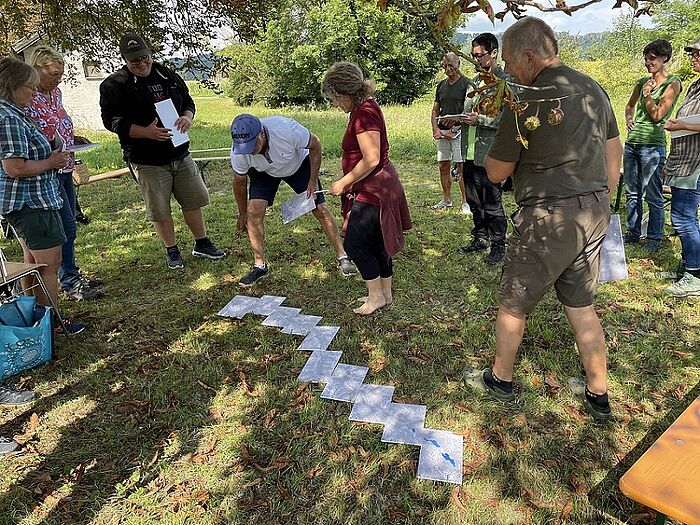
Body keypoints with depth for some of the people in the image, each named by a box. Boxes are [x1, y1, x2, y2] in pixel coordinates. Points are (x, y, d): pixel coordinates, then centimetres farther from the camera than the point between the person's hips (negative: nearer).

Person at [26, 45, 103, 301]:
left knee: (67, 225, 14)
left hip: (64, 169, 9)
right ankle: (69, 284, 5)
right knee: (66, 226, -6)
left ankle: (72, 275, 26)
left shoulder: (55, 92, 9)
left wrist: (73, 138, 6)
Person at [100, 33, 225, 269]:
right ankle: (172, 251, 22)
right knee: (160, 210, 4)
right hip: (147, 161, -4)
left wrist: (187, 118, -7)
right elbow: (111, 121, -11)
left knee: (193, 200, 11)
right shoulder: (114, 85, -6)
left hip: (180, 153, 5)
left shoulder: (167, 75, 9)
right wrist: (145, 132, -25)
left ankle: (202, 243, 28)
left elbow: (188, 101, 17)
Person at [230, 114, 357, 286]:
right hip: (264, 172, 2)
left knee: (320, 210, -6)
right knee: (254, 211, -16)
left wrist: (313, 181, -18)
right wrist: (242, 214, 1)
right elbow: (239, 182, -10)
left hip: (298, 163, -1)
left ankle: (343, 256, 10)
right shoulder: (238, 152, -30)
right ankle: (260, 266, 0)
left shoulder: (287, 129, -40)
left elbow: (315, 145, -20)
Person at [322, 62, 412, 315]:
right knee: (376, 243, 16)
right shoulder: (365, 107, 12)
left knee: (355, 244, -2)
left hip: (373, 190, -10)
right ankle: (385, 293, 28)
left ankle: (376, 296, 12)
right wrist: (347, 180, 14)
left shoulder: (364, 113, -20)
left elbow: (371, 160, -26)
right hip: (375, 188, 10)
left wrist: (343, 183, -16)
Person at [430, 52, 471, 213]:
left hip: (459, 131, -6)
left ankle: (465, 202, -1)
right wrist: (435, 129, 1)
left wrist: (454, 129, -12)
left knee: (461, 167, -7)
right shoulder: (441, 85, 16)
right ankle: (446, 200, 19)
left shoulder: (466, 84, -2)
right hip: (442, 132, 6)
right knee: (443, 166, 8)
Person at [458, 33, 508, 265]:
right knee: (474, 200, 16)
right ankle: (480, 238, 33)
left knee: (491, 204, 1)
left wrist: (479, 119, -20)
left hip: (489, 154, -8)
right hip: (470, 152, 8)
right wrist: (456, 121, 1)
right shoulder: (475, 81, 15)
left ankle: (498, 246, 16)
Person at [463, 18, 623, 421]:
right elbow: (614, 156, 14)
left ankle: (500, 380, 30)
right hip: (595, 213, 8)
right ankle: (599, 397, 30)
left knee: (513, 305, 11)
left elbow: (496, 173, -8)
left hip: (549, 218, -8)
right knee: (582, 307, 18)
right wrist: (597, 203, 22)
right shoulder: (593, 88, 8)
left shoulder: (526, 101, -16)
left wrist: (499, 134, 8)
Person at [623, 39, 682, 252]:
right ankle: (633, 233, 24)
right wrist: (629, 119, 12)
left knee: (653, 196, -1)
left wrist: (647, 93, -4)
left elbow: (657, 115, -10)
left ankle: (654, 238, 10)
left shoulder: (672, 83, -3)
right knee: (632, 193, 12)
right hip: (632, 142, 6)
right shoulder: (642, 82, 14)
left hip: (652, 145, -6)